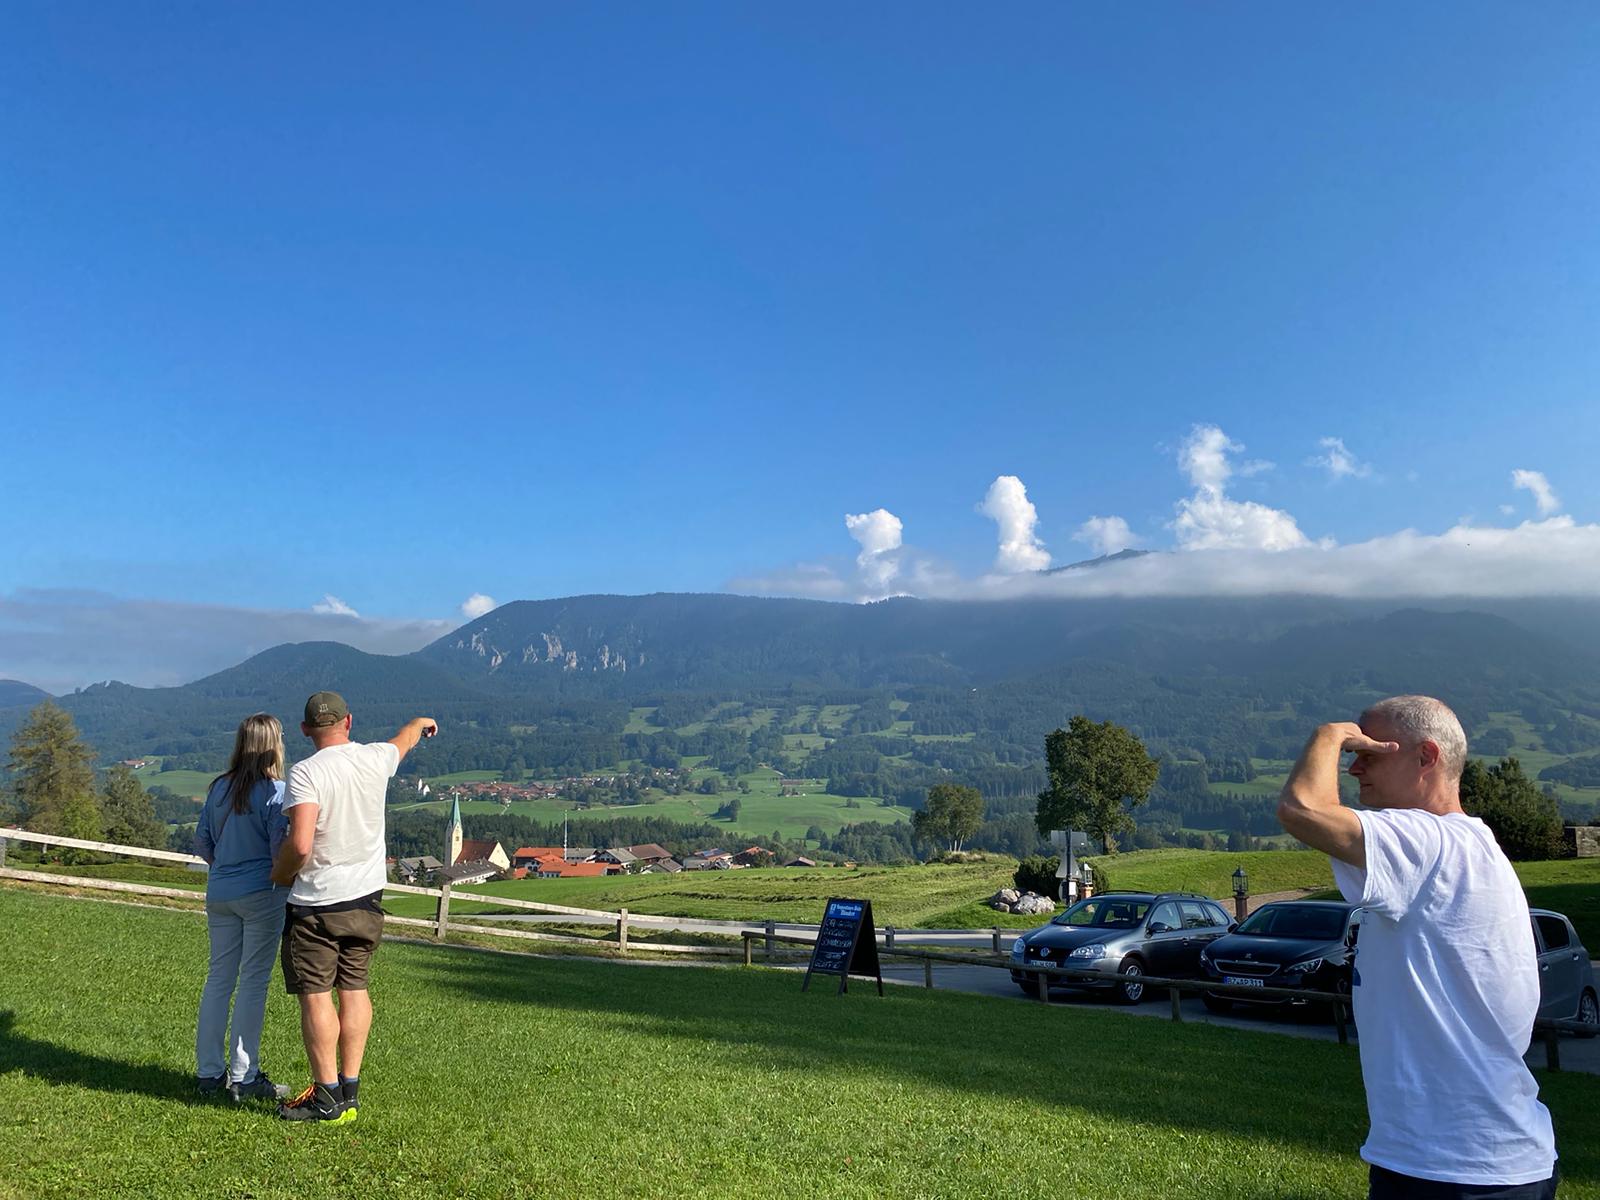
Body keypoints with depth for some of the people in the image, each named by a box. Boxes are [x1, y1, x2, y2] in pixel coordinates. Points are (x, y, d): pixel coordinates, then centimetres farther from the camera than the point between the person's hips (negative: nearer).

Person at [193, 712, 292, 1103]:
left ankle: (211, 1073, 19)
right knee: (253, 981, 0)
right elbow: (281, 848, -15)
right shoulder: (274, 790, -12)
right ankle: (244, 1077, 5)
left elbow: (201, 840, 13)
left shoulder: (219, 788, 7)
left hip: (219, 893, 6)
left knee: (219, 977, 12)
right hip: (261, 894, -6)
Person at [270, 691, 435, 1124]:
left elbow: (300, 844, -23)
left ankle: (327, 1097, 5)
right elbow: (403, 740, 26)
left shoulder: (306, 773, -14)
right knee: (354, 990, 12)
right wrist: (420, 722, 48)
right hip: (366, 898, 5)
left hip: (316, 902, -5)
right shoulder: (375, 759, 1)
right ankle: (349, 1090, 17)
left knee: (316, 996, 1)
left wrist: (280, 873, -2)